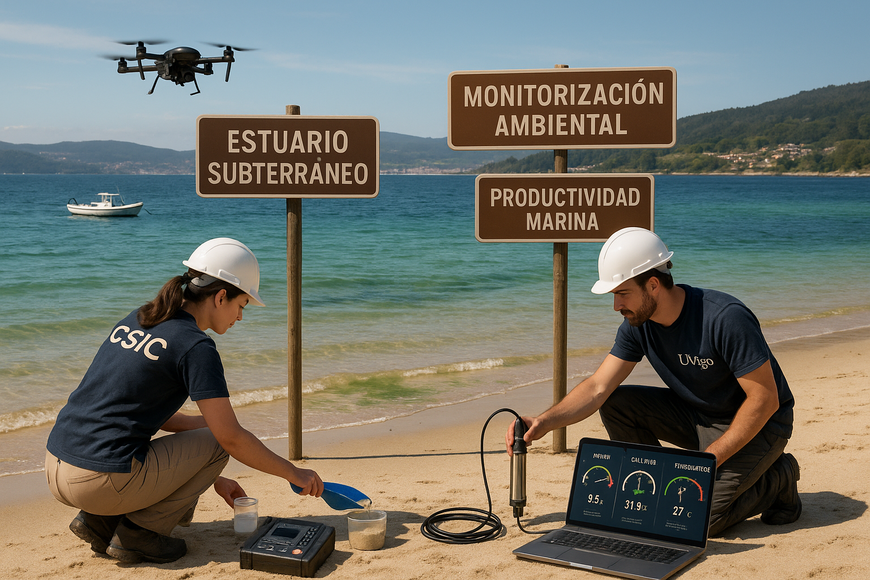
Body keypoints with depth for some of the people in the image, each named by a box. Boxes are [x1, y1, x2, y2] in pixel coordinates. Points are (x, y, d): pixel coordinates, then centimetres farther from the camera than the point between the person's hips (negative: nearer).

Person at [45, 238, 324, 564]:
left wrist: (211, 478, 27)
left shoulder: (136, 320, 15)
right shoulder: (195, 346, -10)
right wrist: (294, 473, 6)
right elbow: (232, 438, -8)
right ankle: (139, 531, 2)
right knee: (214, 441, 9)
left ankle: (98, 520, 13)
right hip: (103, 482, -8)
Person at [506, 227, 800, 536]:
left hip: (756, 423, -7)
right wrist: (544, 422, -25)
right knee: (615, 405, -12)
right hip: (697, 414, 7)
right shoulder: (637, 324, -9)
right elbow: (598, 387, -9)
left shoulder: (726, 319, -30)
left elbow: (765, 400, -26)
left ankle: (777, 479, 4)